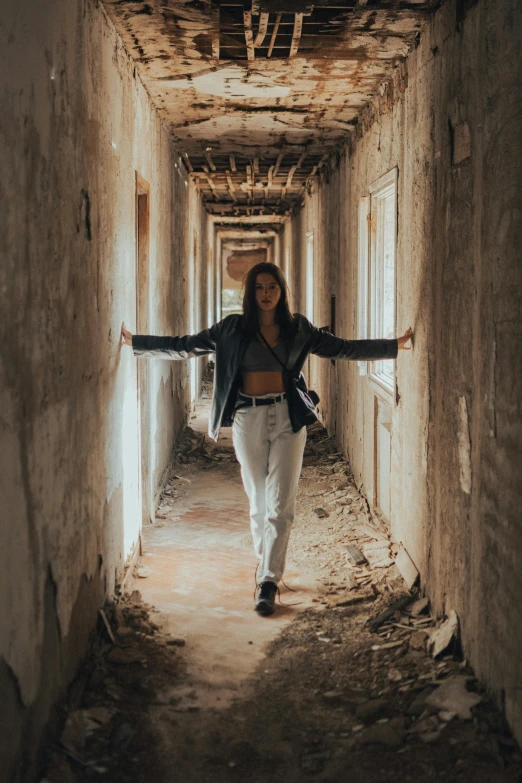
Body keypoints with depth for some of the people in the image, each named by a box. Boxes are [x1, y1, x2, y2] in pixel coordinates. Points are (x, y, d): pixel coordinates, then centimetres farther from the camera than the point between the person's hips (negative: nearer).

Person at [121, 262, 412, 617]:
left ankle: (268, 581, -6)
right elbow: (185, 346, 5)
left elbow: (342, 348, 6)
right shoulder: (233, 329, 4)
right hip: (248, 419, 1)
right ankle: (268, 566, 27)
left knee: (281, 503, -7)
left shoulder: (298, 328, 5)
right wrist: (135, 342, 0)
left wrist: (394, 346, 1)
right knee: (259, 500, 9)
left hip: (287, 418, -1)